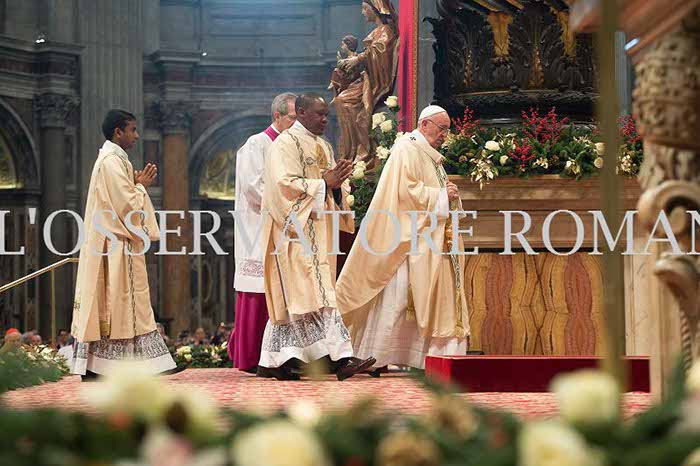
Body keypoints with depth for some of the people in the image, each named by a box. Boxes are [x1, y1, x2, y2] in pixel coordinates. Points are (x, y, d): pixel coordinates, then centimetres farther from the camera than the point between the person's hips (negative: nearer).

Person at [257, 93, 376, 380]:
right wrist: (323, 182, -18)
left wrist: (337, 184, -3)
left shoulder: (323, 146, 19)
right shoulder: (286, 144, -7)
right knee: (313, 290, -14)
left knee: (290, 297, 8)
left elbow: (335, 193, 19)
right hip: (295, 230, -9)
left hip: (317, 232, 9)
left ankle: (271, 362, 11)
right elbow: (285, 184, -18)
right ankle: (339, 357, -21)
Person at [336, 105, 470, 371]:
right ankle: (374, 357, -5)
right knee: (395, 298, -9)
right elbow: (407, 190, -20)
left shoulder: (431, 156, 21)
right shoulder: (407, 150, -9)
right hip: (409, 238, -10)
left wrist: (450, 196, 7)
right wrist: (441, 195, -13)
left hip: (428, 239, 10)